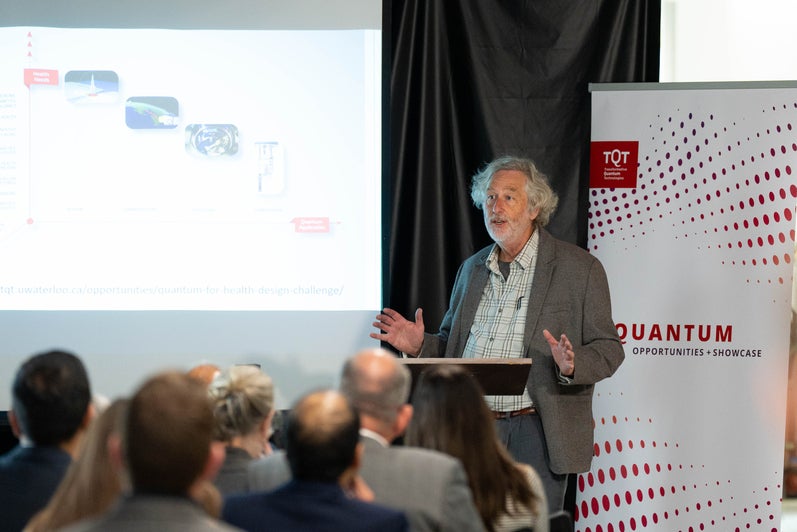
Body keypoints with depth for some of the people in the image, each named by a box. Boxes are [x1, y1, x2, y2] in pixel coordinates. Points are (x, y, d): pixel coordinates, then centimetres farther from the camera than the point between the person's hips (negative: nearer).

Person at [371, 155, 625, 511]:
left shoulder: (580, 269, -1)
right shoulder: (472, 269, 17)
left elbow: (608, 349, -3)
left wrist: (571, 365, -24)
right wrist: (420, 345, 2)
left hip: (534, 432, -5)